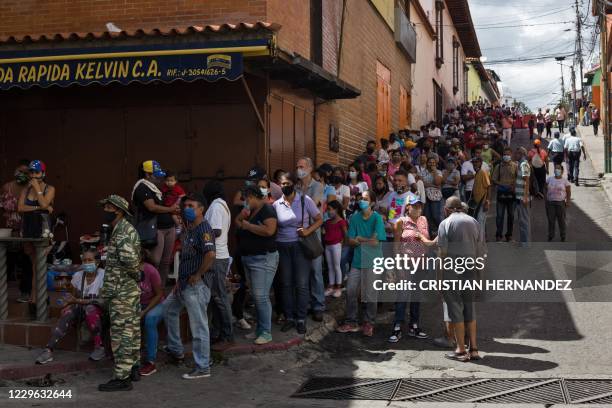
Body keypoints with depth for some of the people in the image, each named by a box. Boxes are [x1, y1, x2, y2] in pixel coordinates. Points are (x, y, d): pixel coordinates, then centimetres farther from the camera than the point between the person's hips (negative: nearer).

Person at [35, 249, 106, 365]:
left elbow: (102, 300, -18)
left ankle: (99, 347, -27)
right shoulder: (78, 276, 2)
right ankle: (48, 350, -33)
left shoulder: (103, 275, -13)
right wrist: (70, 302, -17)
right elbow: (75, 297, 7)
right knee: (68, 313, -27)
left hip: (99, 311, -4)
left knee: (89, 308, -37)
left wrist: (77, 300, -22)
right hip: (81, 308, 4)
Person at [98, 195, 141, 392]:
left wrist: (136, 274, -18)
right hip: (132, 289, 10)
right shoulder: (126, 229, 15)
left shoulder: (122, 232, -17)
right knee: (132, 329, 16)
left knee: (121, 333, -5)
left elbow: (128, 257, -33)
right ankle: (133, 368, 26)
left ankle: (122, 377, -1)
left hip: (121, 292, -10)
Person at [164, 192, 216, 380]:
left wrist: (197, 275, -23)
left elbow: (210, 255, -34)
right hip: (183, 283, 11)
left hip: (196, 285, -11)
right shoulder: (188, 228, 13)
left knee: (199, 326, -3)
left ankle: (202, 367, 6)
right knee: (168, 308, 26)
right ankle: (176, 350, 39)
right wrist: (180, 279, 15)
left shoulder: (204, 229, -18)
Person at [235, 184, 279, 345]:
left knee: (261, 297, -9)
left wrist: (247, 225, -17)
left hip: (263, 259, -9)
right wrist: (240, 222, 2)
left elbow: (269, 230, -27)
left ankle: (266, 332, -3)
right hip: (249, 259, 9)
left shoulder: (266, 209, -12)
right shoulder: (251, 212, 14)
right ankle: (259, 329, 19)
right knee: (256, 296, 12)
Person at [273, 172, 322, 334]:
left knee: (301, 284, -2)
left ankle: (301, 319, 7)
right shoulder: (276, 204, 3)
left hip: (300, 246, -2)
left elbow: (319, 220, 0)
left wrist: (308, 230, -16)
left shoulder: (305, 200, -3)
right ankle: (289, 318, 16)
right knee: (286, 284, 6)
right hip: (282, 247, 2)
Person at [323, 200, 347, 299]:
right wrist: (323, 232, 2)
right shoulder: (327, 222, 12)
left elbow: (346, 234, -10)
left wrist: (341, 242, -14)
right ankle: (331, 287, 16)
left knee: (336, 266, -1)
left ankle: (338, 288, 6)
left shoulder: (341, 221, -9)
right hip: (327, 246, 7)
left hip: (336, 246, -7)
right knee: (330, 267, 11)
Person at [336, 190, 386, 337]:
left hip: (372, 261, -4)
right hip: (357, 260, 4)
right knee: (350, 291, 6)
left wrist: (359, 239, -4)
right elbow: (351, 241, 1)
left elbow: (376, 242, -13)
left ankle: (369, 324, 17)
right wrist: (367, 241, -14)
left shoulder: (377, 218, -7)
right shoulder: (355, 218, 5)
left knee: (370, 294, 2)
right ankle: (351, 322, 19)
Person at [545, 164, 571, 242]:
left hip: (560, 203, -2)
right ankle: (550, 236, 17)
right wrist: (545, 199, 0)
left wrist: (568, 201, -6)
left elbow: (568, 192, 4)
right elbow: (546, 189, 9)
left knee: (561, 220, 5)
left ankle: (563, 237, 17)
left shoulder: (565, 181, 1)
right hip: (550, 202, 2)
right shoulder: (549, 179, 6)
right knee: (551, 220, 5)